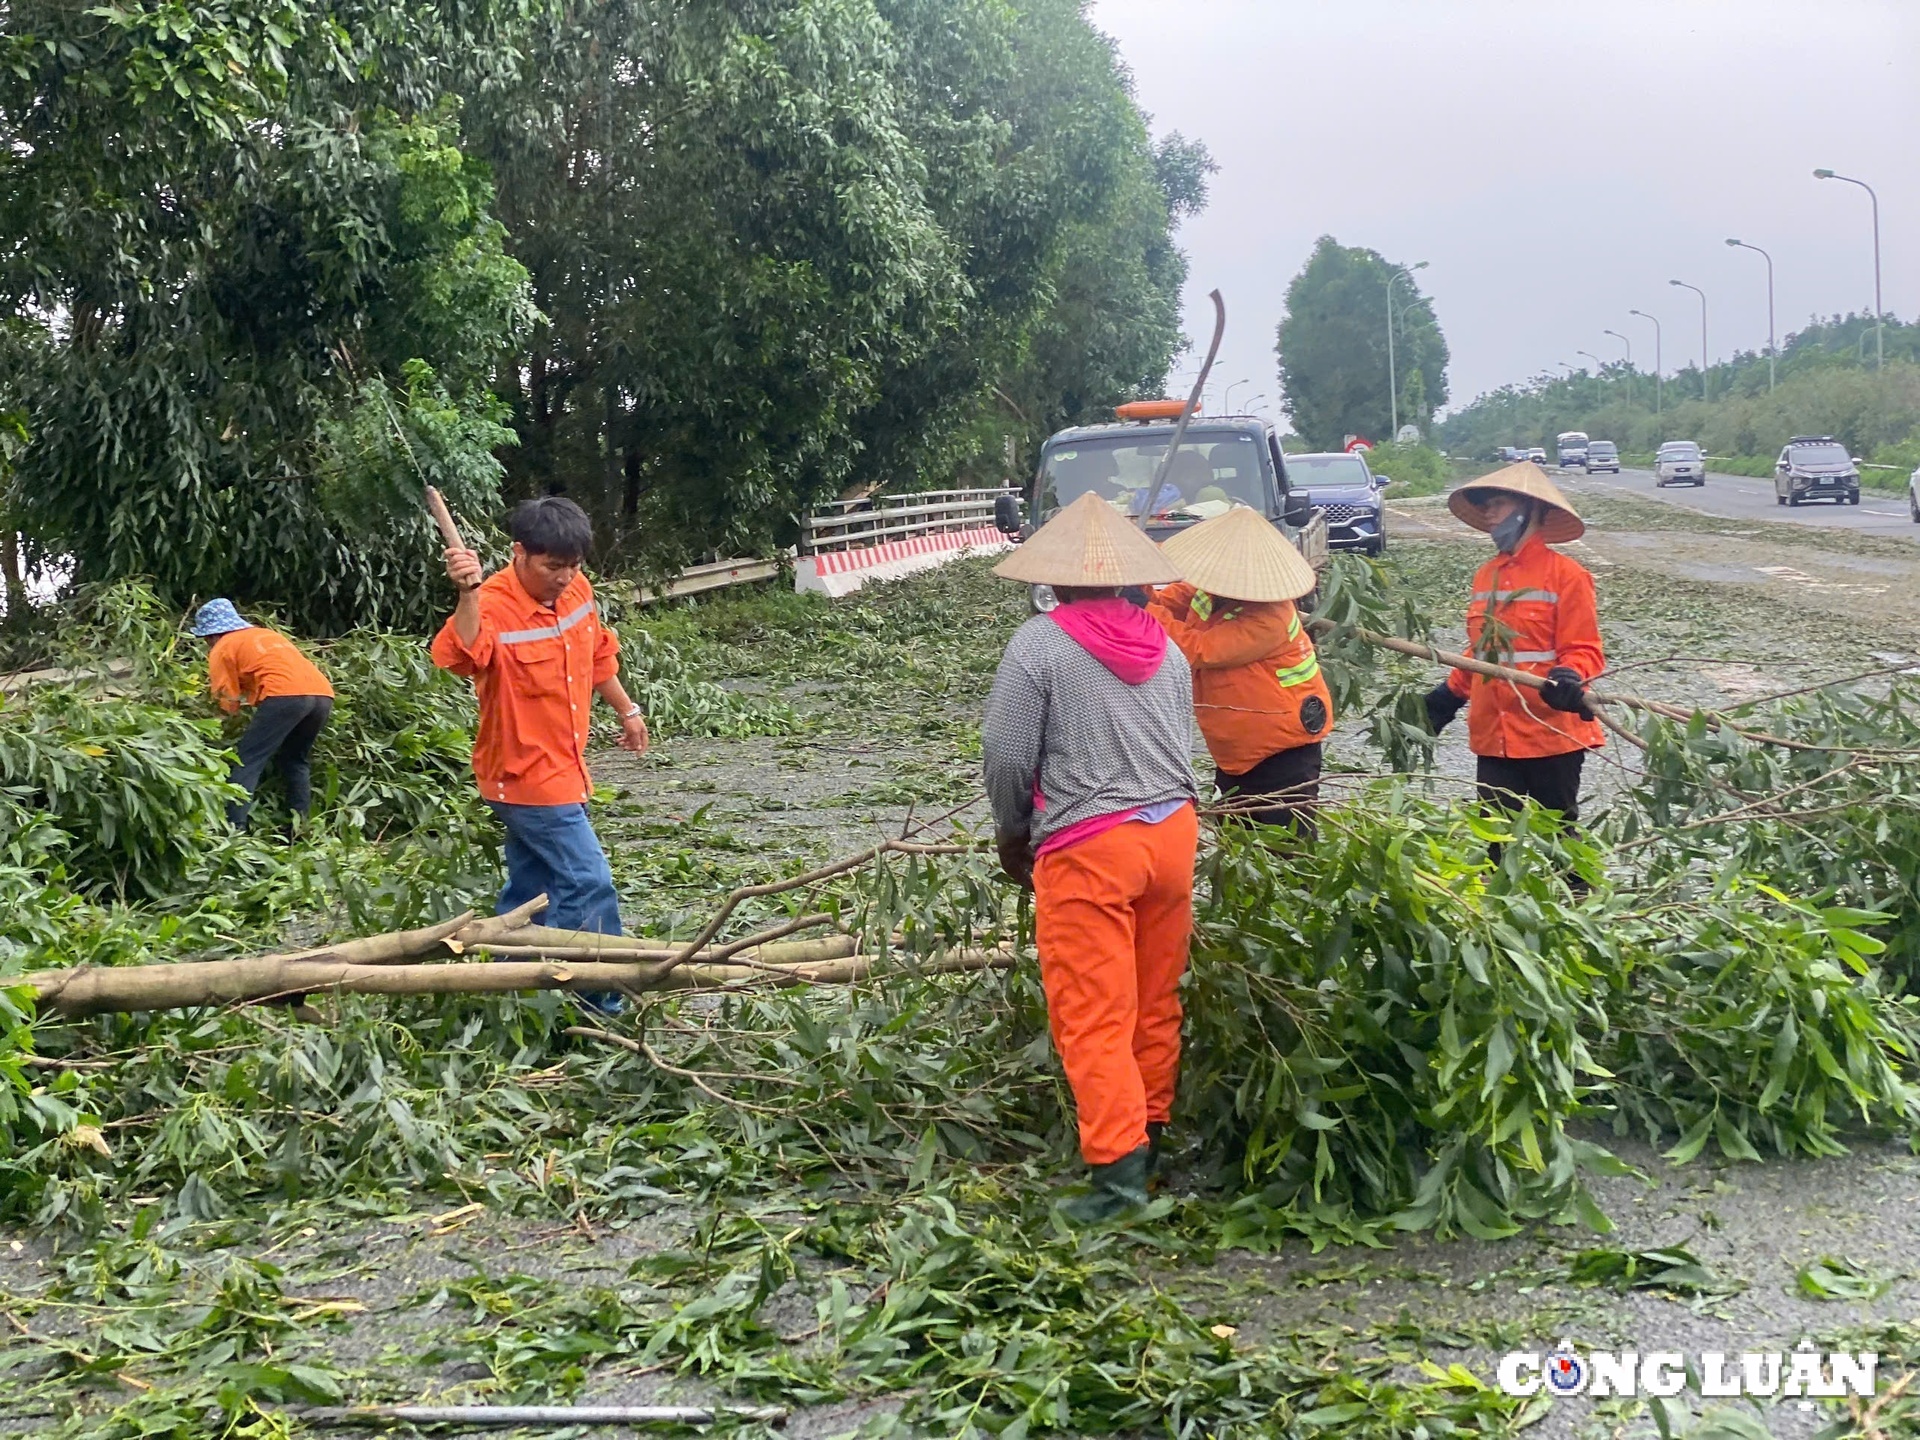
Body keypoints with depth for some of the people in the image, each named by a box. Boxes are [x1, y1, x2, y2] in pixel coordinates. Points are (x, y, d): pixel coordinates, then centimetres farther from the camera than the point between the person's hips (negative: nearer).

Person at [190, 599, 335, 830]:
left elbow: (229, 704, 13)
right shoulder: (266, 634, 36)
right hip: (322, 694, 7)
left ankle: (234, 830, -15)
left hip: (286, 695, -7)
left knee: (247, 761, -3)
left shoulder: (223, 648, 16)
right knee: (295, 761, 23)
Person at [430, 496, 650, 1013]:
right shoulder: (493, 606, -22)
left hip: (561, 770, 9)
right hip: (525, 775, -8)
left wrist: (626, 710, 29)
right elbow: (460, 656, -43)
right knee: (589, 884, -11)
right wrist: (468, 595, -57)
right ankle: (600, 1007, -4)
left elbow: (599, 654, 20)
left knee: (530, 889, 17)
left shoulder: (576, 590, 1)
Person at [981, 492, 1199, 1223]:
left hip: (1088, 846, -6)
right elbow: (1183, 747, 13)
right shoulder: (1165, 648, 10)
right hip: (1172, 830, 6)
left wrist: (1012, 835, 9)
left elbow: (1007, 754, -6)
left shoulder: (1040, 643, -6)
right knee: (1155, 1001, 17)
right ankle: (1150, 1128, 28)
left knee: (1093, 1014, -3)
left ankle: (1119, 1164, -8)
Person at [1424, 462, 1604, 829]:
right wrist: (1449, 695, 14)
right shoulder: (1485, 575, 10)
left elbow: (1585, 650, -10)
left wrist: (1569, 676, -29)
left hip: (1552, 736, -6)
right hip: (1495, 738, 6)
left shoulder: (1565, 574, -8)